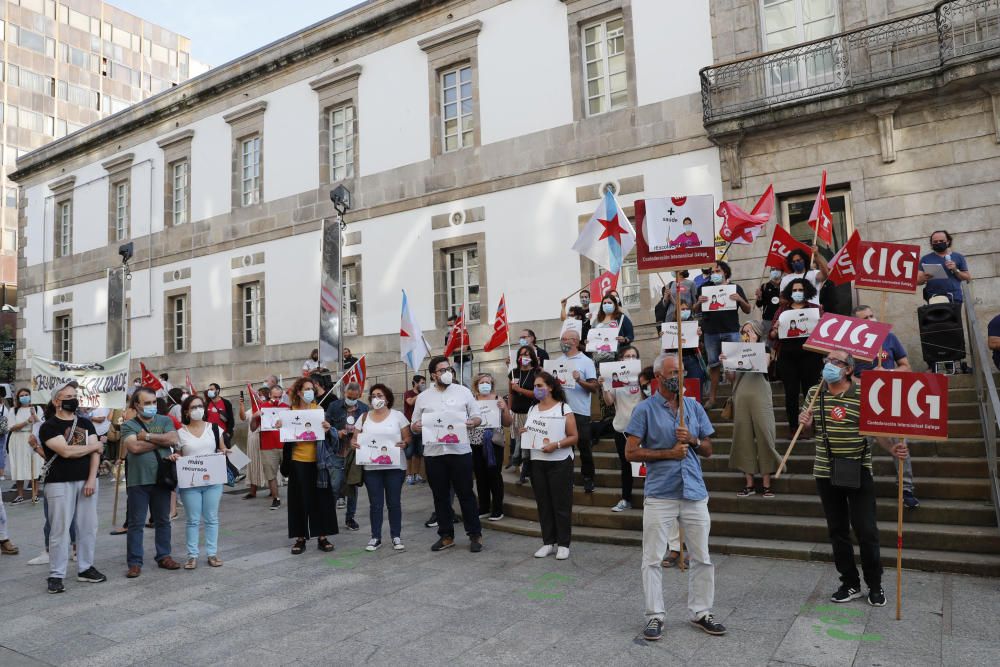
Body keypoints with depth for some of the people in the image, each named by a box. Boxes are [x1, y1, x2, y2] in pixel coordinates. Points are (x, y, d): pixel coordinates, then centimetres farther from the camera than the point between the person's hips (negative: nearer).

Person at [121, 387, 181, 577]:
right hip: (138, 481, -2)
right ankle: (135, 563, 14)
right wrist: (162, 440, -9)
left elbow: (173, 439, -10)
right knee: (136, 523, 5)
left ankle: (164, 557, 24)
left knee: (163, 521, 12)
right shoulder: (128, 425, 1)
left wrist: (147, 436, -11)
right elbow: (134, 447, -16)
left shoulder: (165, 421, 8)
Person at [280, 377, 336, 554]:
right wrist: (280, 427, -15)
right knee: (299, 500, 5)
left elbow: (328, 432, 5)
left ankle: (322, 537, 14)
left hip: (318, 460, 1)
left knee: (321, 498, 4)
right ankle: (300, 538, 16)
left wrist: (327, 429, -17)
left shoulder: (319, 409, 4)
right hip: (298, 461, 0)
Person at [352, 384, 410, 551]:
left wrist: (404, 443, -21)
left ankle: (396, 536, 16)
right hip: (371, 467, 2)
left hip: (394, 466, -2)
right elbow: (354, 437, 7)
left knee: (394, 502, 4)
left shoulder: (397, 415, 1)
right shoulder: (364, 417, 8)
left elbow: (407, 438, 0)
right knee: (375, 503, 6)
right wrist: (353, 443, -14)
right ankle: (375, 537, 17)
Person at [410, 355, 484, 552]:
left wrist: (472, 422, -16)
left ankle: (475, 534, 14)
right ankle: (446, 536, 22)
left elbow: (477, 417, 6)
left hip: (460, 451, -2)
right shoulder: (423, 397, 8)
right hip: (433, 453, 2)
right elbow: (414, 425, 11)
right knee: (440, 496, 10)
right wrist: (416, 426, -13)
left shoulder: (463, 391, 4)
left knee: (466, 494, 4)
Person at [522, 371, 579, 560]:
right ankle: (548, 542, 19)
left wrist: (556, 445, -23)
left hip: (559, 462, -5)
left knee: (561, 503, 1)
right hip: (537, 462, 5)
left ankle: (563, 544, 12)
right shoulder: (532, 410, 11)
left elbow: (574, 437, -9)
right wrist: (523, 433, -2)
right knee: (543, 503, 8)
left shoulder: (563, 408, -5)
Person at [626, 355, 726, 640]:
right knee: (653, 559, 2)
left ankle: (701, 612, 25)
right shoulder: (645, 409, -2)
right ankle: (654, 616, 14)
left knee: (702, 558, 10)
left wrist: (692, 439, -7)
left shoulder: (695, 407, 10)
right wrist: (668, 453, -13)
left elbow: (708, 450, 14)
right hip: (659, 495, -4)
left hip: (695, 493, 4)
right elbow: (631, 452, -6)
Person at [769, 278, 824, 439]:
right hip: (787, 357, 1)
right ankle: (792, 427, 12)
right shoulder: (782, 310, 12)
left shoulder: (815, 309, 9)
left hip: (809, 356, -1)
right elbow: (772, 334, 7)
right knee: (791, 392, 3)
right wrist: (776, 330, -14)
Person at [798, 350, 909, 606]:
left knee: (866, 530, 2)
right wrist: (806, 423, -10)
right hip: (826, 472, 4)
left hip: (859, 472, -3)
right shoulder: (814, 393, 2)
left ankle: (875, 585, 22)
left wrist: (893, 448, -30)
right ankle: (850, 584, 27)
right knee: (837, 530, 12)